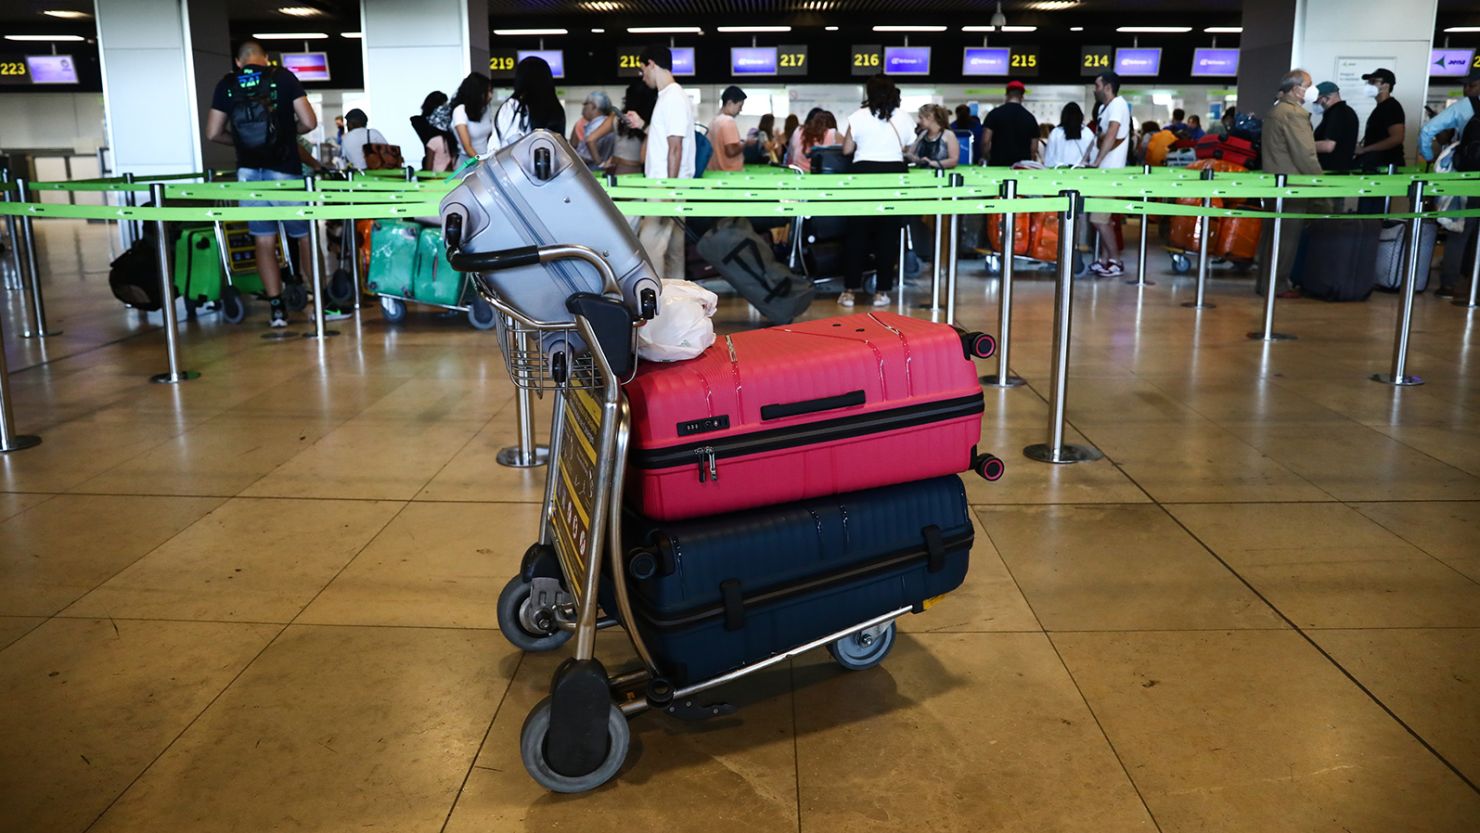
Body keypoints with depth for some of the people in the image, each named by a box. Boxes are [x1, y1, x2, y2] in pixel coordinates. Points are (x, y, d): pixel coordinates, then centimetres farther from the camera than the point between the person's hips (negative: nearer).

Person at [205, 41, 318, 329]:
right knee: (306, 237, 10)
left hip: (249, 173, 2)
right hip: (285, 171, -2)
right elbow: (309, 122, -4)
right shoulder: (283, 78, 0)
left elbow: (213, 133, 6)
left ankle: (276, 308, 6)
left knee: (264, 242, 7)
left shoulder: (226, 84, 7)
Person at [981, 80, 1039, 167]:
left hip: (997, 164, -2)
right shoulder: (1030, 118, 7)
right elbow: (1033, 148, 6)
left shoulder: (995, 113, -1)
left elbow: (985, 141, -6)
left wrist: (987, 159, 8)